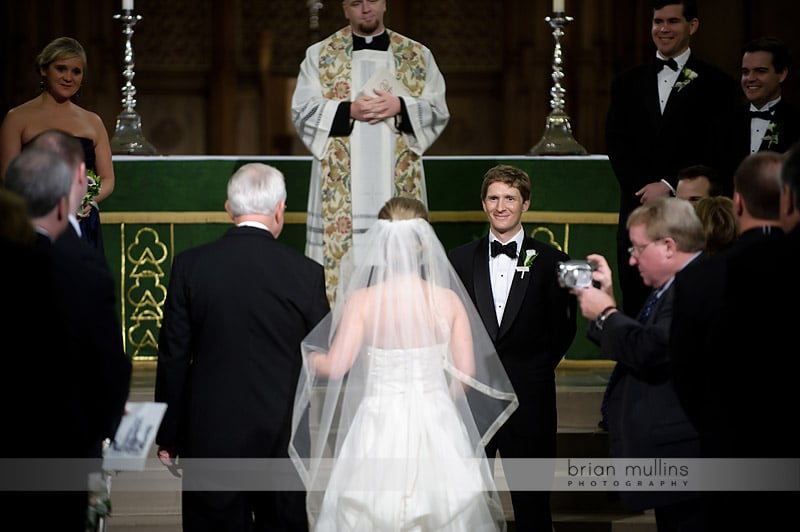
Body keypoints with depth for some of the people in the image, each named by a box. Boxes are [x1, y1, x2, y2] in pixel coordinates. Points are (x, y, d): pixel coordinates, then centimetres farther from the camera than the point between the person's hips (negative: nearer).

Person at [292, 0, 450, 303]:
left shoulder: (418, 56, 11)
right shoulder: (320, 56, 9)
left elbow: (438, 111, 5)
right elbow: (303, 110, 1)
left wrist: (399, 106, -13)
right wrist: (350, 110, -14)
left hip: (398, 182, 1)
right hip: (341, 184, -1)